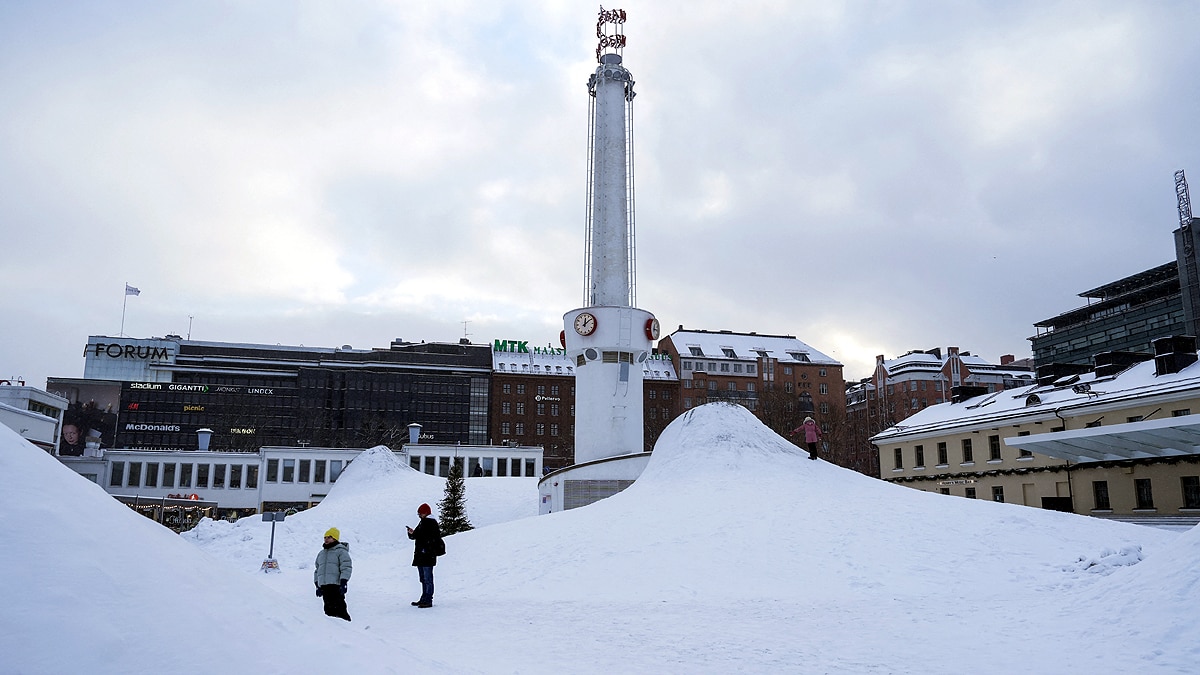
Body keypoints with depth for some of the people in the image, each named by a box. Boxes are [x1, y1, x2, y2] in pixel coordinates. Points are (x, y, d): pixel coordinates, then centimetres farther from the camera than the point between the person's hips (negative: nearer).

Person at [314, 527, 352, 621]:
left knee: (339, 609, -13)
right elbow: (317, 570, 25)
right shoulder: (321, 553, 20)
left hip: (336, 585, -7)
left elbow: (346, 568, -8)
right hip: (323, 586, 7)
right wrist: (317, 586, 17)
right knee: (329, 609, 4)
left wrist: (343, 584, -15)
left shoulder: (341, 551, -1)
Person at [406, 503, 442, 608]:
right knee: (423, 578, 15)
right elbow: (414, 536, 19)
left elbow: (436, 538, -16)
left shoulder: (432, 523, -9)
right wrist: (412, 533, -3)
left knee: (428, 578, -7)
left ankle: (428, 601, -5)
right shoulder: (422, 523, 17)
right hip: (420, 556, 10)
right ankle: (424, 599, 23)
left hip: (428, 555, -10)